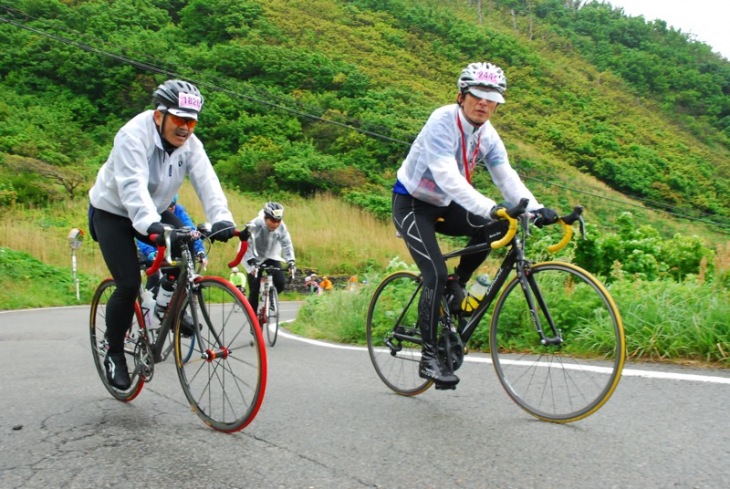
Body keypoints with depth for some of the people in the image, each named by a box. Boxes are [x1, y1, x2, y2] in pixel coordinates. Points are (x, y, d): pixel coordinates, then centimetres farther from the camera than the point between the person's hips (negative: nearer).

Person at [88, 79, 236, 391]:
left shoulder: (190, 144, -11)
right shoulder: (134, 136, -28)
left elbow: (206, 181, -24)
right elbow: (132, 186, -41)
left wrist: (221, 219, -42)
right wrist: (149, 224, -58)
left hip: (155, 211, 5)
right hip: (113, 213, -5)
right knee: (129, 284, -16)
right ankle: (114, 353, 4)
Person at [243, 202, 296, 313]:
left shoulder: (281, 227, -19)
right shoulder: (254, 225, -30)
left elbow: (287, 244, -15)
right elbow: (246, 246, -30)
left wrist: (290, 260, -29)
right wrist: (251, 262, -42)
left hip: (271, 258, 3)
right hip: (256, 259, -3)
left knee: (281, 282, -17)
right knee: (254, 290, -7)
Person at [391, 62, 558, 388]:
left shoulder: (487, 135, -4)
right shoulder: (442, 122, -25)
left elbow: (507, 178, -11)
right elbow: (449, 179, -37)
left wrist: (536, 208, -28)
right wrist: (492, 207, -49)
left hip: (442, 205, 7)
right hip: (411, 204, -6)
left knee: (494, 228, -18)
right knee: (436, 275, -19)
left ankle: (458, 283, 5)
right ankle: (429, 358, -7)